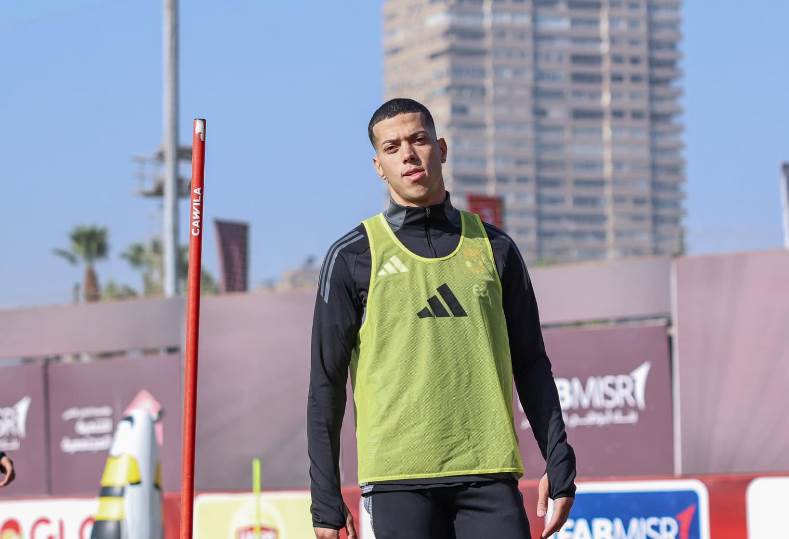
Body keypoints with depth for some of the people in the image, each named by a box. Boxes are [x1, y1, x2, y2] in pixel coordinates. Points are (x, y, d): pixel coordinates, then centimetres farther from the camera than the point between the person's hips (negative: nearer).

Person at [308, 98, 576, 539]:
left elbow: (531, 367, 17)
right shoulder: (353, 257, 5)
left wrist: (559, 463, 8)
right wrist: (326, 500, 0)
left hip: (490, 473, 2)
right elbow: (326, 384, 5)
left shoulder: (494, 249, 13)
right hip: (399, 478, -2)